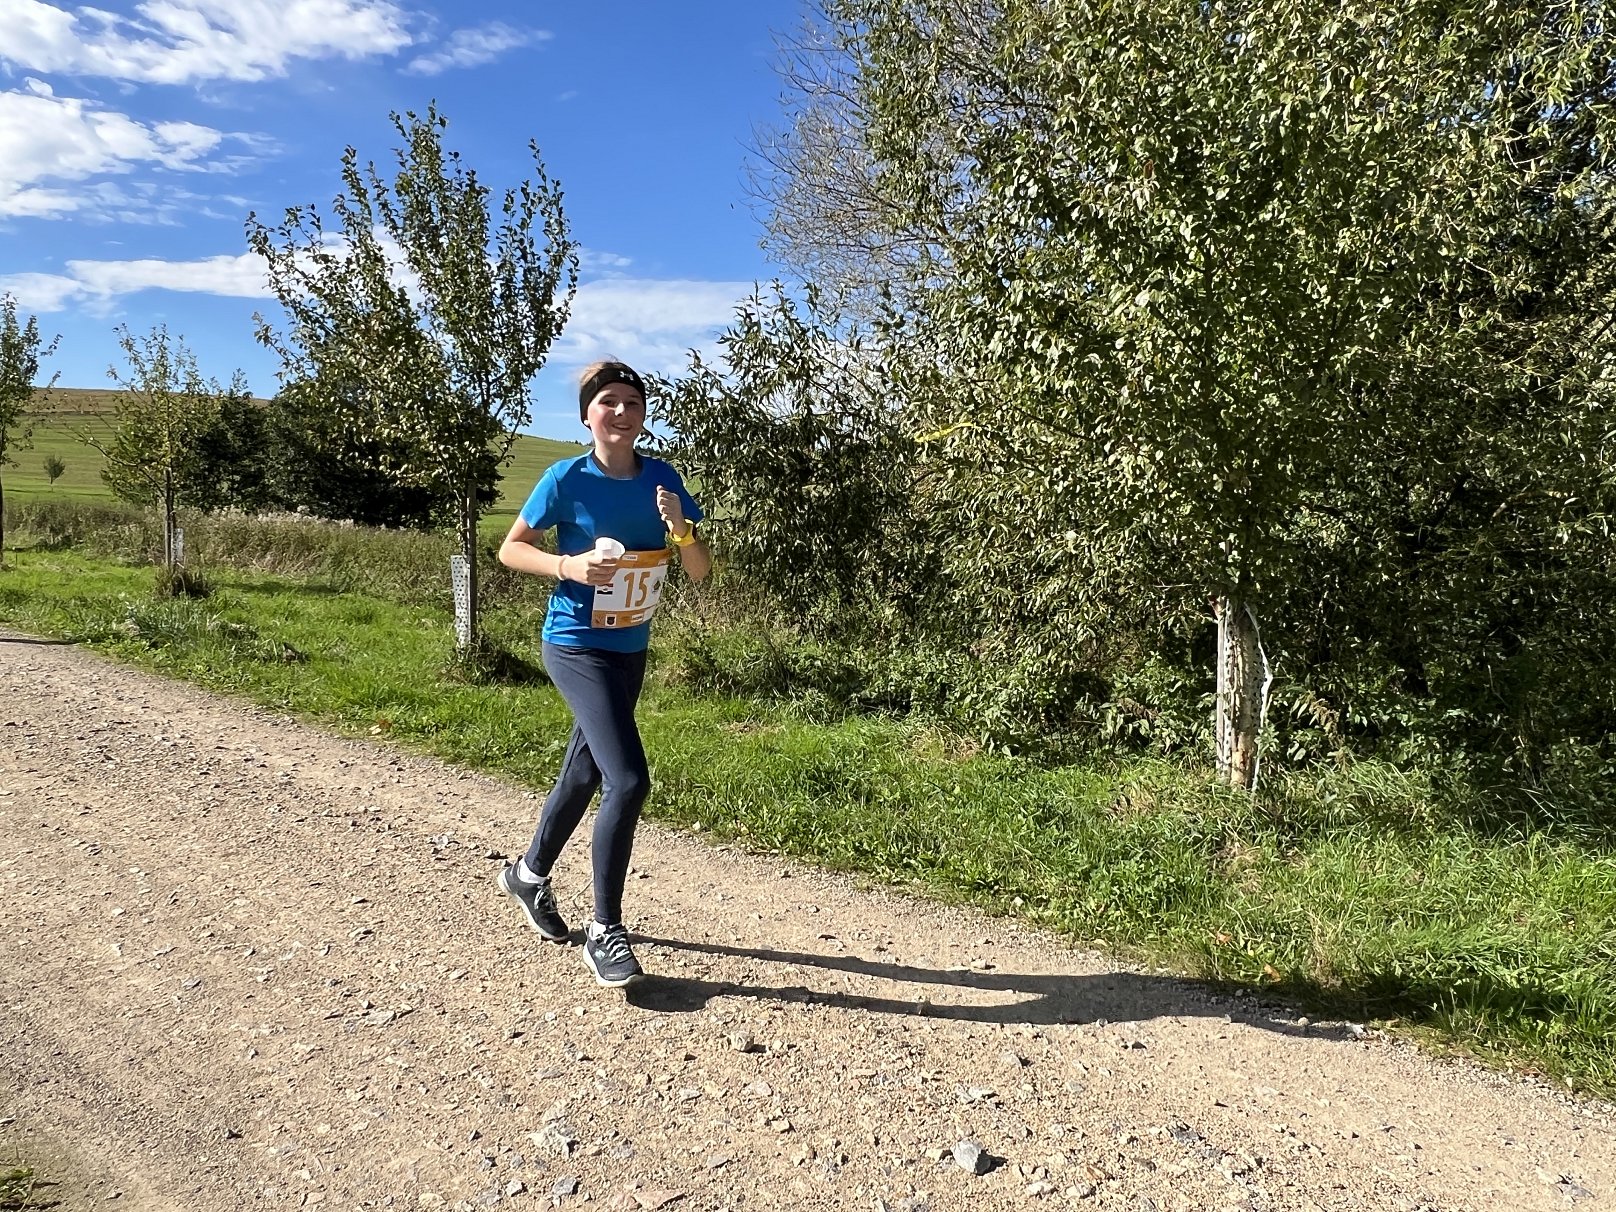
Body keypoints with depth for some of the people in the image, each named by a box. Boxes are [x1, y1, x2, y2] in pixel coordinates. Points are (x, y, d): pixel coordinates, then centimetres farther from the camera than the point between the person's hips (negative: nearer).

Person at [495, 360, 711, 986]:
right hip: (576, 646, -6)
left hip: (631, 649, 6)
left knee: (584, 772, 20)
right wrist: (566, 565, -21)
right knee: (629, 780, -17)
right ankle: (605, 930, 0)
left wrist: (680, 528, -21)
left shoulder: (662, 478, -2)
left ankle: (528, 873, 45)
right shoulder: (566, 480, -13)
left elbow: (700, 571, -1)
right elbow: (510, 548, -3)